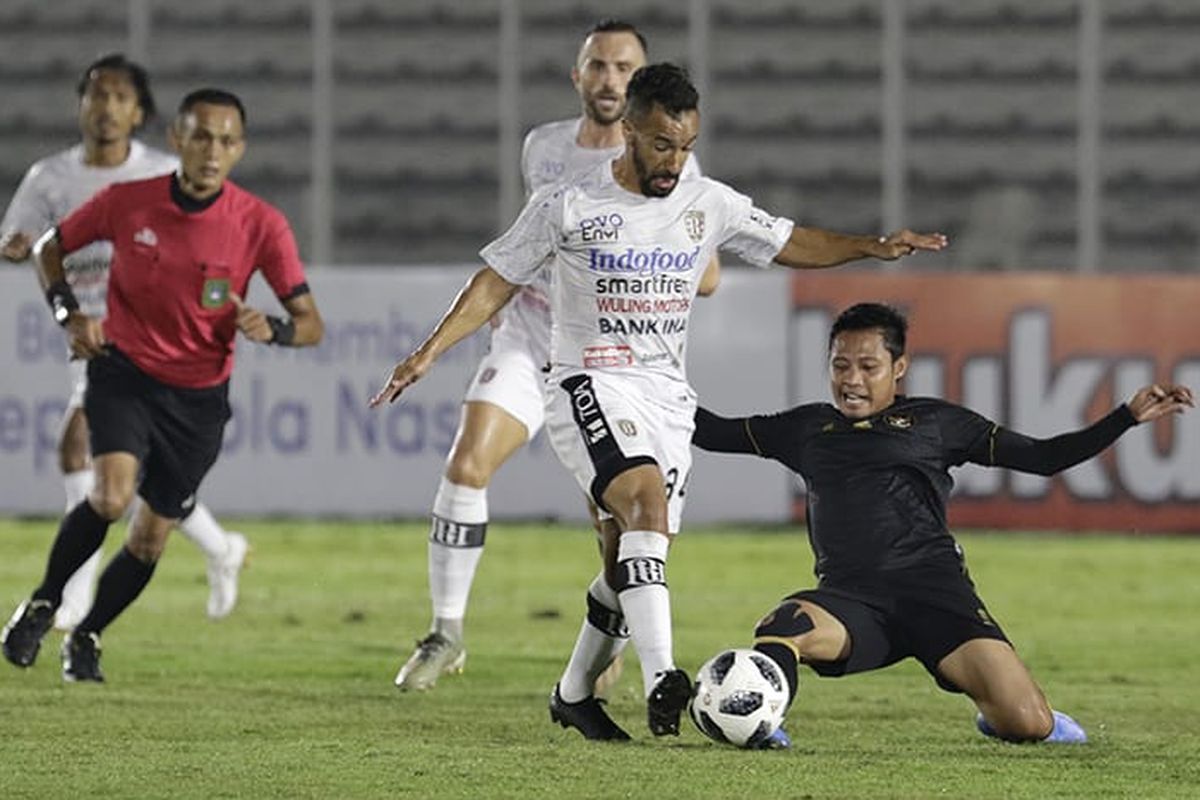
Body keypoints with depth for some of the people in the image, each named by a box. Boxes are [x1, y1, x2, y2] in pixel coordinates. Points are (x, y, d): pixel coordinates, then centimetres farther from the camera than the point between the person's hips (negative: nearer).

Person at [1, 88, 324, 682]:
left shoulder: (261, 225, -14)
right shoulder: (127, 202, -13)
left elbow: (310, 324, -11)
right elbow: (49, 249, 6)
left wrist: (273, 330, -33)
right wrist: (69, 314, -11)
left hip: (199, 396, 1)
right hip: (123, 372, -1)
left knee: (151, 537, 5)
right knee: (112, 495, -25)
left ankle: (87, 638, 30)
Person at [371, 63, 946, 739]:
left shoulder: (710, 206, 6)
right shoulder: (566, 207, -4)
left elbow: (791, 244, 16)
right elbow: (497, 283, 2)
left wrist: (871, 247, 2)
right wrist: (429, 352, -6)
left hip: (668, 398, 5)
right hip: (590, 386, -5)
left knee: (630, 566, 5)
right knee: (648, 501, -30)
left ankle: (574, 695, 26)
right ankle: (661, 679, -42)